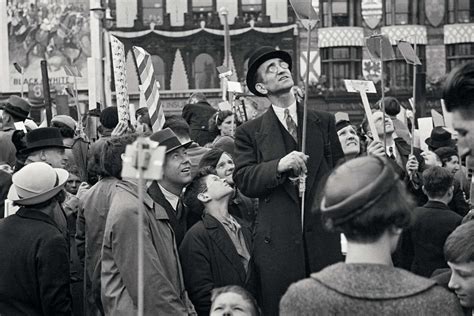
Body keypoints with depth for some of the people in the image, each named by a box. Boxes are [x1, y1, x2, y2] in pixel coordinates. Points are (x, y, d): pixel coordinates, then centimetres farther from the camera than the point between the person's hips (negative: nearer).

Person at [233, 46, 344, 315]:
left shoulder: (324, 122, 12)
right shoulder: (250, 132, 6)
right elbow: (244, 181, -4)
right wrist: (279, 166, -19)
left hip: (323, 239, 2)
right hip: (278, 240, -1)